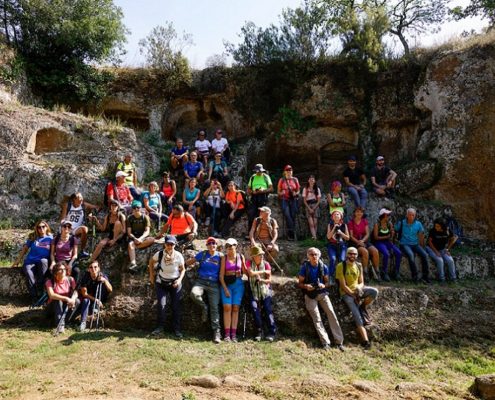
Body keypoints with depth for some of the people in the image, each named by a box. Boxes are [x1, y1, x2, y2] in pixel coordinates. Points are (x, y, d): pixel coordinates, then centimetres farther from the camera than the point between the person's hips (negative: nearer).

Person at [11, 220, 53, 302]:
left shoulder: (50, 238, 8)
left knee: (44, 261, -38)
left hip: (43, 263, -1)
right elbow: (24, 249, 16)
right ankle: (34, 297, -29)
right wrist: (17, 261, 11)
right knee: (28, 272, -33)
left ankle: (39, 291, -30)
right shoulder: (32, 237, 12)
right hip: (30, 261, 1)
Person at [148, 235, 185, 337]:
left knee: (176, 306, 1)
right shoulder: (159, 254, -15)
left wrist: (180, 279, -16)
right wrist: (151, 276, 6)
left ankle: (177, 329, 12)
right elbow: (151, 262, 6)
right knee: (161, 304, -10)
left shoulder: (178, 256, -15)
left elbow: (182, 269, -1)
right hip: (161, 283, 0)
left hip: (175, 283, 0)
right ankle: (160, 327, 5)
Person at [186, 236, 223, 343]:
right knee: (194, 294, -32)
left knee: (214, 307, -4)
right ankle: (204, 307, 0)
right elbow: (191, 261, 12)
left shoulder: (220, 256, 4)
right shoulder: (202, 254, 5)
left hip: (214, 284, 0)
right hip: (201, 281, 0)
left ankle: (216, 332, 2)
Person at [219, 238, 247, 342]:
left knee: (235, 308, 0)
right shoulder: (224, 258, 1)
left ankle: (234, 334, 3)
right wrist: (225, 289, -9)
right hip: (226, 284, -1)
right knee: (227, 308, -9)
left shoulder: (241, 257, 5)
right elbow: (221, 275, -2)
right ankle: (227, 334, -7)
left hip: (238, 284, 1)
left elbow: (244, 271, 10)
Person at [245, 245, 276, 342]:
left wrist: (261, 280, -22)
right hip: (254, 291, 0)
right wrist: (263, 272, -12)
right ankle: (259, 331, -5)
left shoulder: (266, 264, -2)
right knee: (254, 307, -17)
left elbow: (269, 280, -3)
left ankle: (272, 332, -6)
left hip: (265, 289, 0)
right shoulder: (249, 263, -2)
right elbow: (251, 273, -20)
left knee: (267, 308, -12)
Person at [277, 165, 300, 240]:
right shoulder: (281, 180, 9)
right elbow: (278, 191, 12)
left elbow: (298, 190, 15)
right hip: (284, 200, -1)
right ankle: (292, 233, -16)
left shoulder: (295, 180, 11)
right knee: (287, 215, -19)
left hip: (293, 200, 1)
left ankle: (291, 234, 8)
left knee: (293, 216, -2)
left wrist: (295, 193, -6)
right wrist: (281, 193, -10)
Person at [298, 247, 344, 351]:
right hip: (310, 295, -2)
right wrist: (306, 286, -21)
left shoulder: (323, 267, -1)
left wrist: (324, 285, -15)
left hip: (322, 293, 2)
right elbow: (299, 283, -1)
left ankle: (339, 341, -8)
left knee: (331, 313, -11)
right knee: (317, 318, -11)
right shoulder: (305, 267, -7)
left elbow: (327, 282, 8)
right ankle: (325, 342, -10)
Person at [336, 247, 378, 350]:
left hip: (357, 290, 5)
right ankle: (366, 341, -21)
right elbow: (343, 285, -14)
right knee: (357, 315, -22)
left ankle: (363, 308, 0)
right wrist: (353, 295, -17)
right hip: (346, 293, -5)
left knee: (374, 291, -24)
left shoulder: (359, 266, 5)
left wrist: (359, 287, -16)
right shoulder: (341, 266, -12)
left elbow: (361, 282, 8)